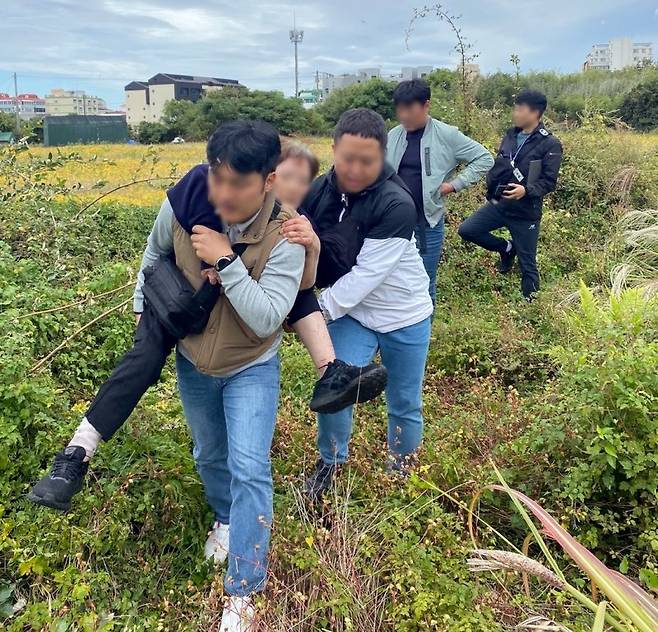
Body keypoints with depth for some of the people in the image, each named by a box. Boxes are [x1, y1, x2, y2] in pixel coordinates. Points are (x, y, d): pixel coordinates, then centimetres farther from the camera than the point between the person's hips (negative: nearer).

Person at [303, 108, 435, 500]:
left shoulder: (397, 206, -25)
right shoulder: (319, 192, -11)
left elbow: (367, 274, -27)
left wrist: (319, 311, -25)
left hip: (405, 316, -2)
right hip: (350, 311, 3)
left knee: (405, 404, 12)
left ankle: (403, 470, 40)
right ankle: (331, 462, 20)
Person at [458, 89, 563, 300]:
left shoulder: (550, 144, -13)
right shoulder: (511, 135, 4)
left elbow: (549, 181, -16)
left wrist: (526, 190, -33)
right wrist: (491, 189, 2)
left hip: (525, 212, -6)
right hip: (498, 204, 6)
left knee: (527, 264, 3)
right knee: (466, 230, -2)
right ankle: (506, 248, 20)